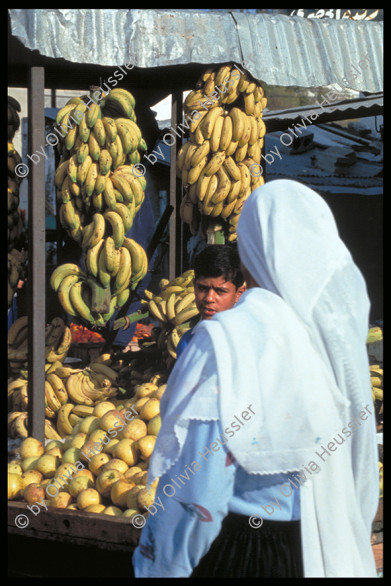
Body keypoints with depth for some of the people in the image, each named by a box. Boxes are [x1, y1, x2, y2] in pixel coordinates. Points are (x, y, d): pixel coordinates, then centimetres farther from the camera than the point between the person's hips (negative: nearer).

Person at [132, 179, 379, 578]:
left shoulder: (227, 339, -21)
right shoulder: (338, 328, -2)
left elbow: (196, 490, -22)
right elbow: (361, 475, 6)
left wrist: (158, 569, -10)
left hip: (239, 553, -6)